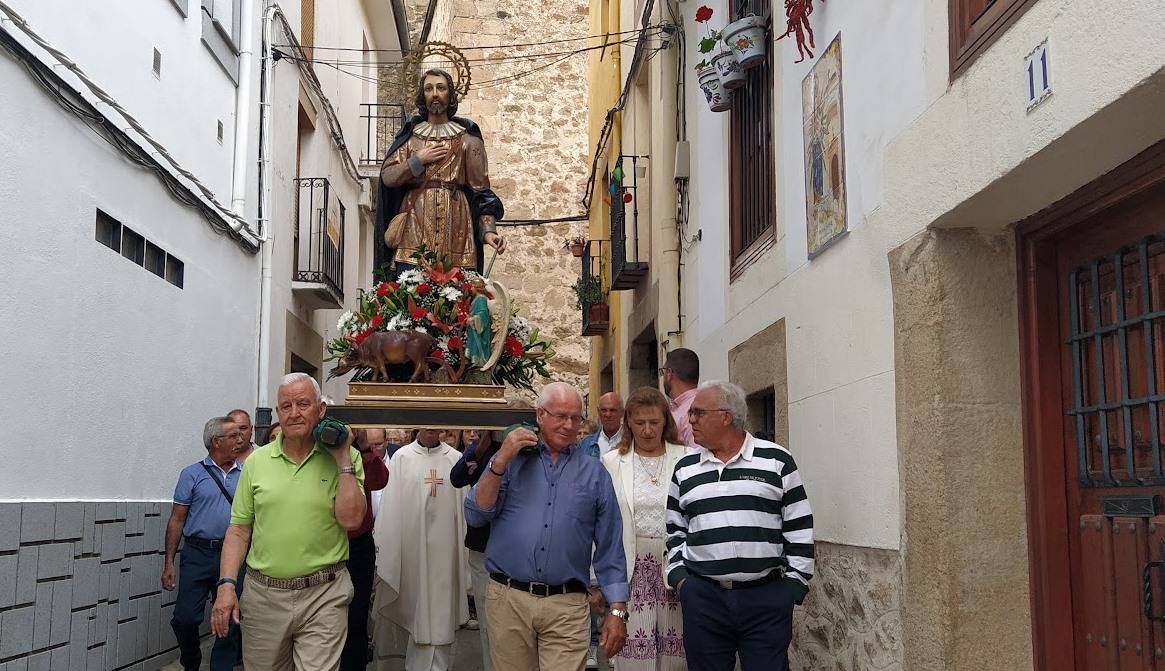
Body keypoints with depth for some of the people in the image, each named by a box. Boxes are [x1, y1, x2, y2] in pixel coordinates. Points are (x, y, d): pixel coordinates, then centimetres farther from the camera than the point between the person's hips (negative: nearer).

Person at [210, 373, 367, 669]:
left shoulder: (344, 458, 0)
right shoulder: (257, 461, 6)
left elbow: (351, 519, -12)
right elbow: (239, 529, 7)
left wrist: (343, 459, -11)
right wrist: (226, 585, -3)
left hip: (323, 597, -3)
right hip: (263, 594, 3)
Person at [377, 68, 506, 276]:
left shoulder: (468, 138, 11)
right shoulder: (409, 135, 17)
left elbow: (480, 189, 4)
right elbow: (387, 177, 8)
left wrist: (489, 230, -8)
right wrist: (418, 160, -4)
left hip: (454, 231, -1)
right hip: (414, 230, 1)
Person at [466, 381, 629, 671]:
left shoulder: (594, 473, 8)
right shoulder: (510, 459, 8)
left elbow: (610, 546, 7)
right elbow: (475, 515, -2)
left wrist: (617, 610, 2)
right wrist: (501, 462, -9)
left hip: (567, 606, 0)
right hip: (507, 599, 1)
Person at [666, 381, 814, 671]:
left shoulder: (776, 460, 2)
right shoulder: (685, 468, 11)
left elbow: (799, 527, 2)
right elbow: (675, 530, 16)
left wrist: (795, 582, -2)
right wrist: (679, 576, 5)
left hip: (768, 596, -2)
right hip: (702, 597, 3)